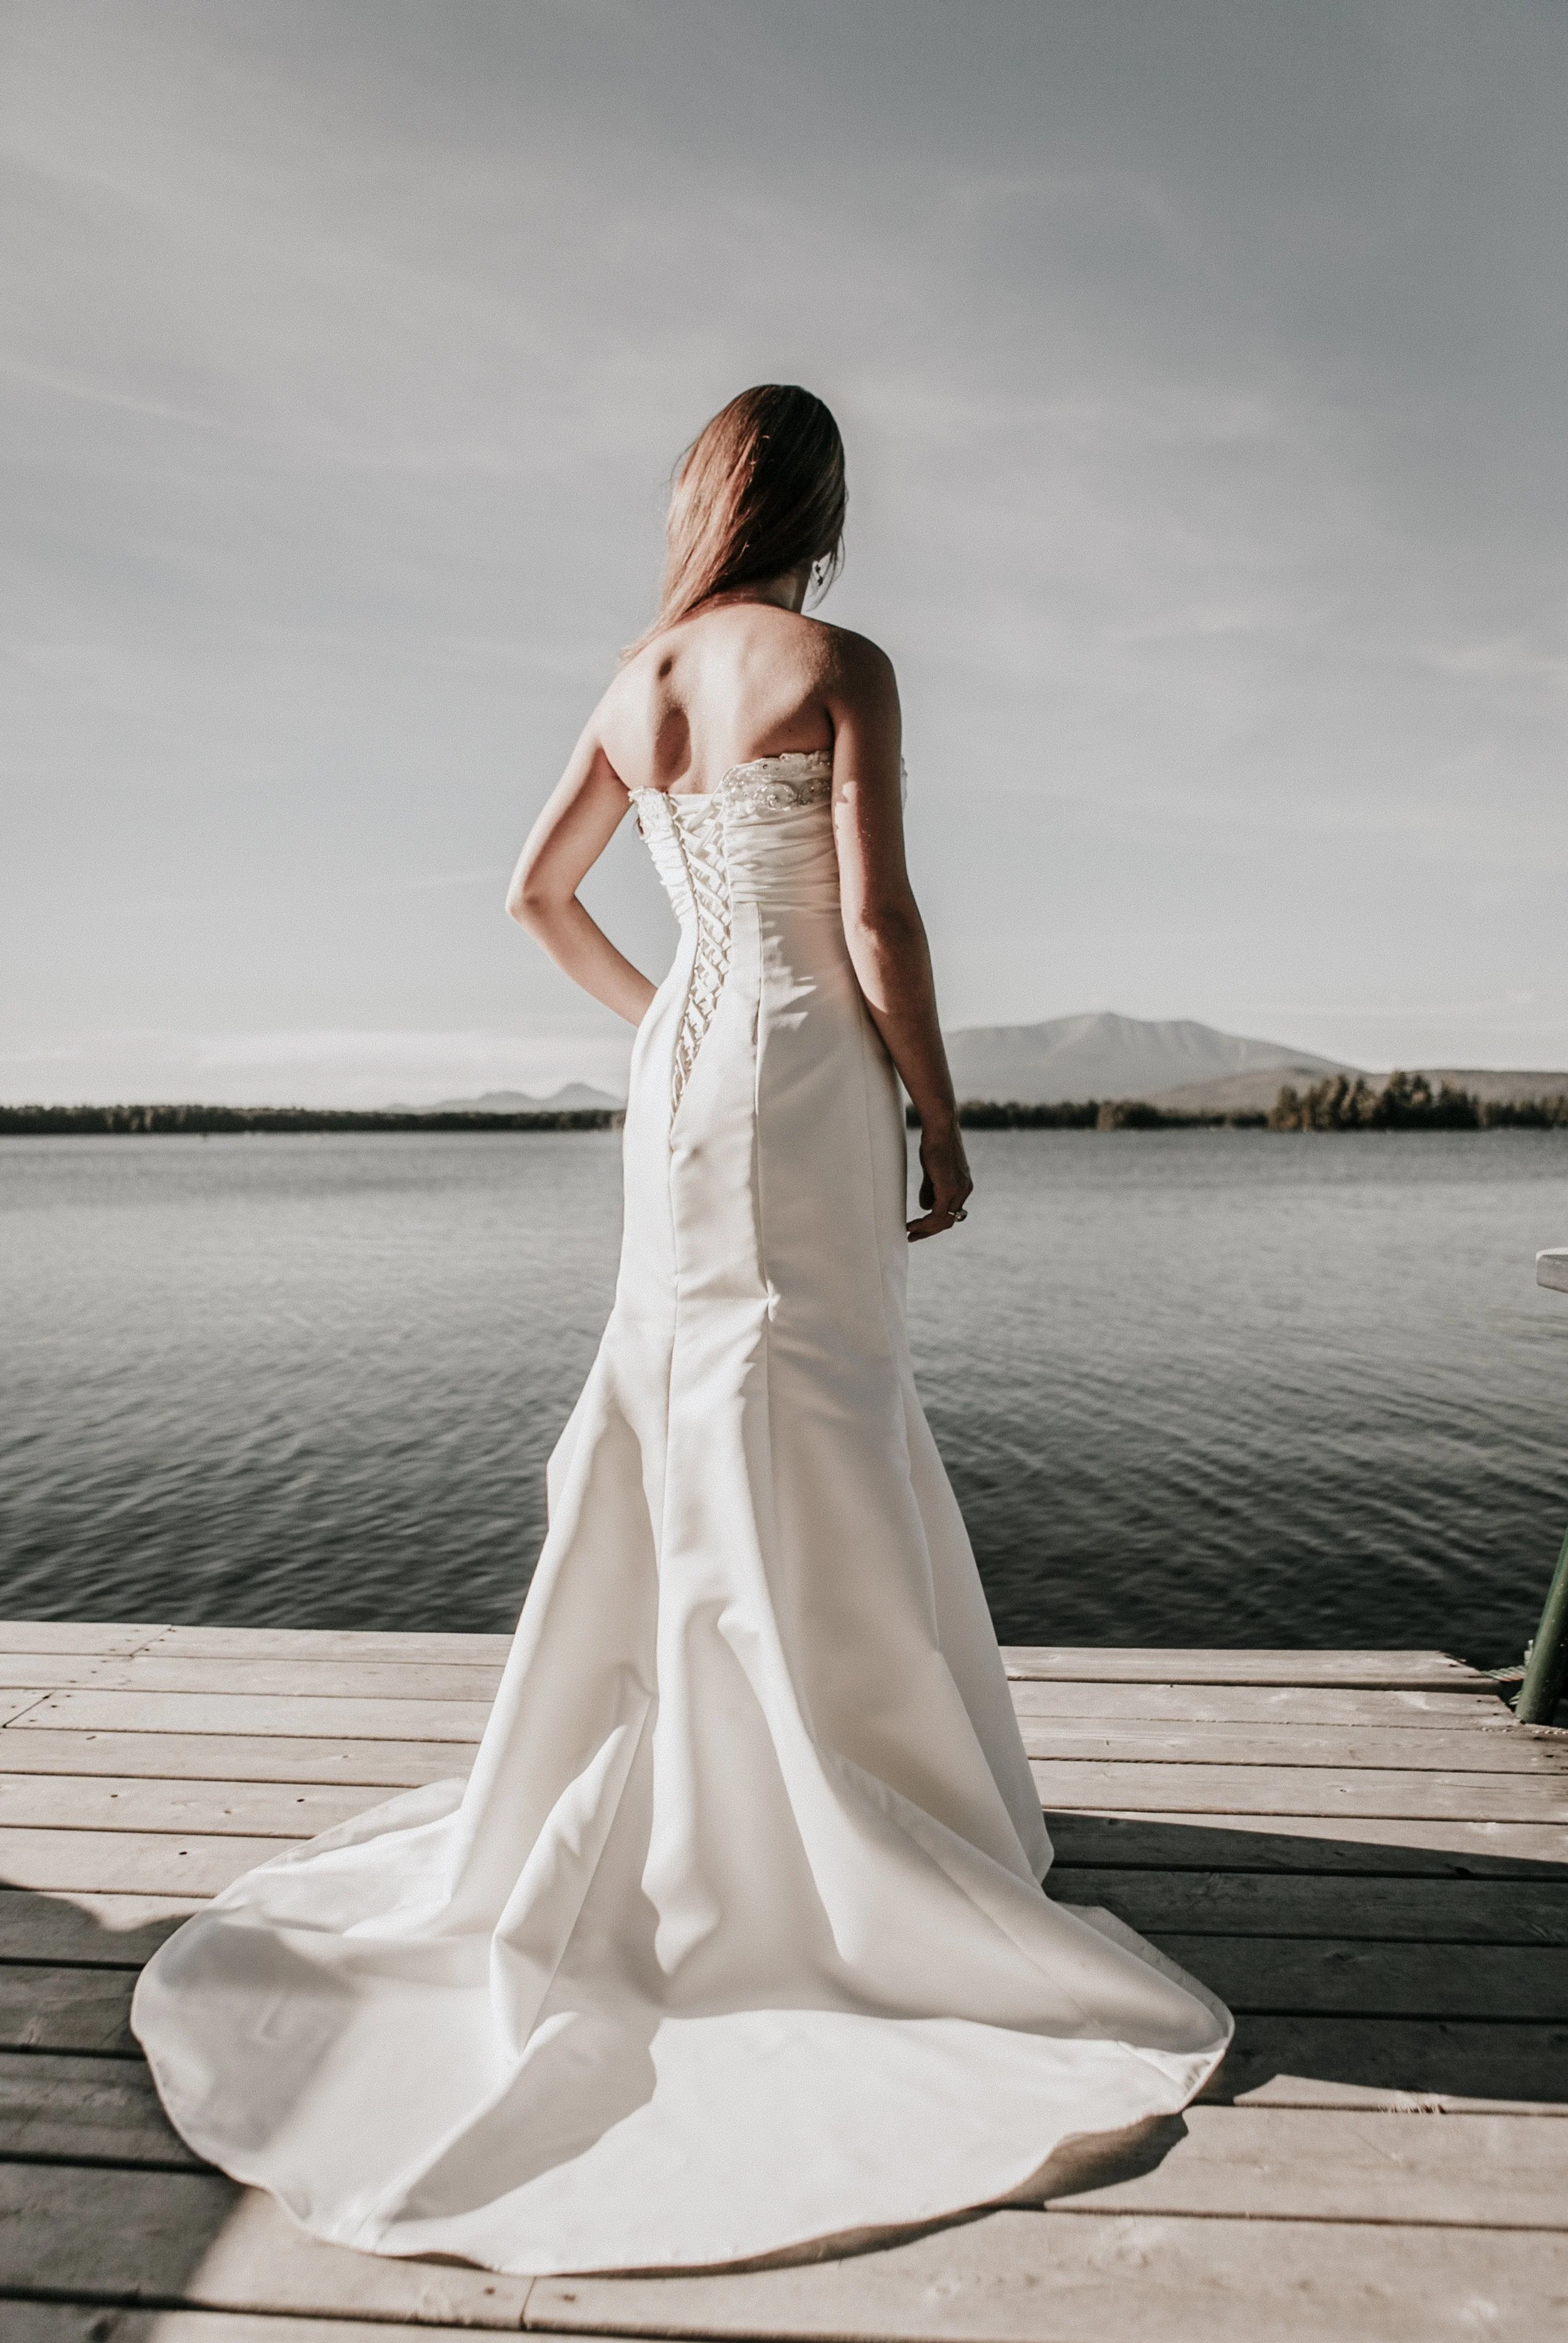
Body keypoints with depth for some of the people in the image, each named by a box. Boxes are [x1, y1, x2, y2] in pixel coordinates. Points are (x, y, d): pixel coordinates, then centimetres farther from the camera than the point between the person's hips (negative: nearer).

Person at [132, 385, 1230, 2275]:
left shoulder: (635, 683, 14)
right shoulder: (840, 668, -5)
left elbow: (534, 895, 19)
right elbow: (879, 924, -13)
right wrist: (943, 1120, -5)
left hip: (680, 1075, 7)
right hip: (804, 1074, -7)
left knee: (674, 1449, 15)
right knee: (796, 1471, -3)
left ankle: (618, 1798, 30)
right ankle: (806, 1856, 8)